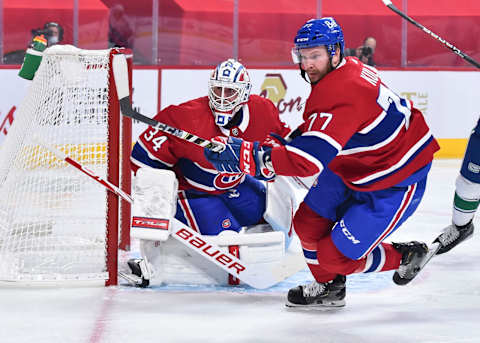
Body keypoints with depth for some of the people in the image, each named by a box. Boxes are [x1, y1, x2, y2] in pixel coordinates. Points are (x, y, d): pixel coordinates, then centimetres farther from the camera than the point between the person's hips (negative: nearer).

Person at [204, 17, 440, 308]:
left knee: (336, 256, -7)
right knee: (309, 221, 7)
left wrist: (249, 155, -39)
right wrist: (289, 140, 7)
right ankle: (330, 288, 29)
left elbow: (308, 160, -39)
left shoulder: (342, 93, -32)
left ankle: (406, 256, 18)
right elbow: (320, 130, 20)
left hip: (396, 182, -10)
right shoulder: (340, 72, -1)